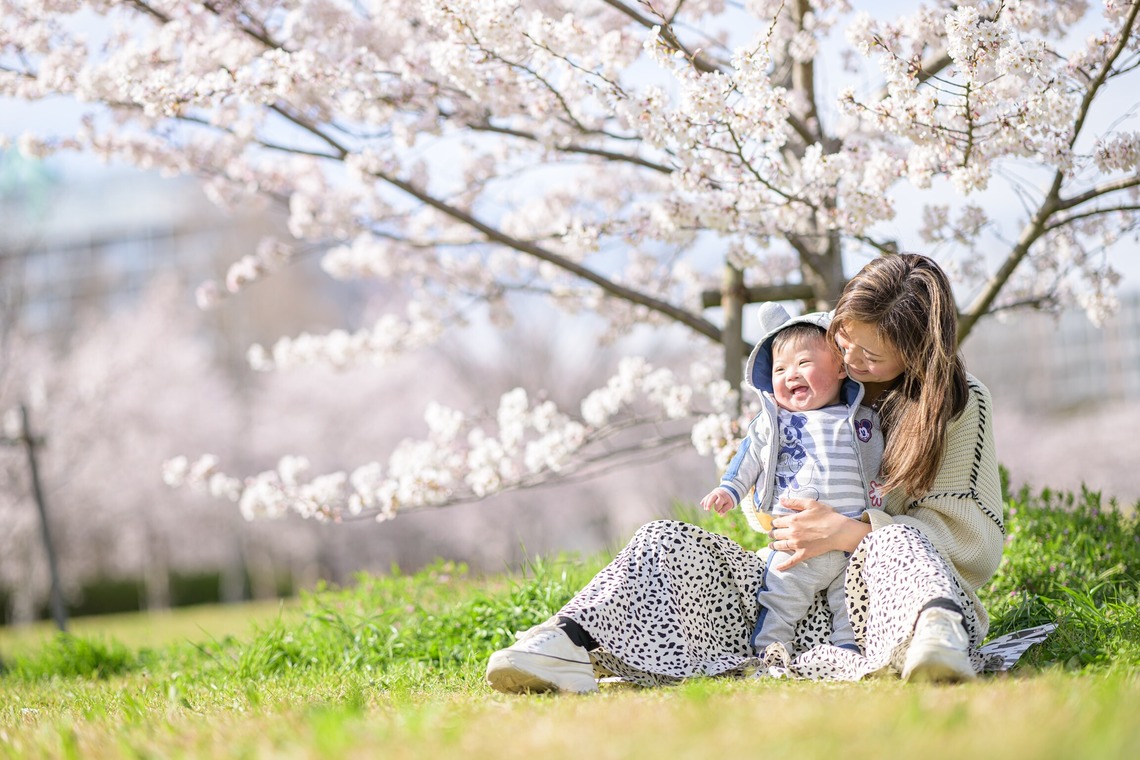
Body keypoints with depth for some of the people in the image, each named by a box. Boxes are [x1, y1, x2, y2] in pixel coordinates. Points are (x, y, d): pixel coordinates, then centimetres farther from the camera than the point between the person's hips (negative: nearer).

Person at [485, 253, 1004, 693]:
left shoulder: (959, 404, -2)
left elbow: (976, 536, -9)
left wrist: (849, 533, -19)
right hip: (793, 591, 4)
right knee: (668, 542, -19)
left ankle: (936, 630, -69)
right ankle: (568, 645, -44)